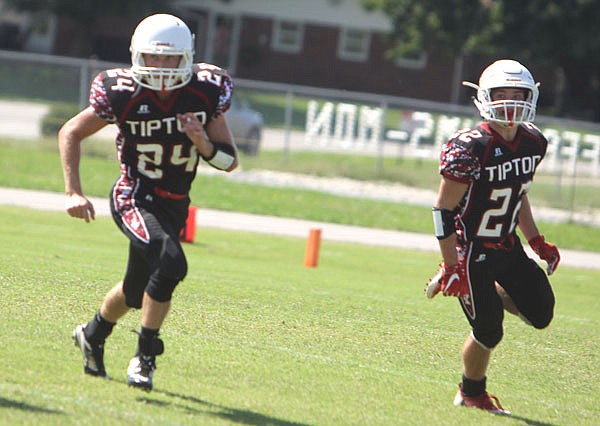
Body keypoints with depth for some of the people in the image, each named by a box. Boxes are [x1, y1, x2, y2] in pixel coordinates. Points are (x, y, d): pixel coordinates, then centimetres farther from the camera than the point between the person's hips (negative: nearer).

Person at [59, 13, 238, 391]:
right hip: (135, 199, -5)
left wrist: (204, 143, -24)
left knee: (137, 289, 18)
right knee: (170, 263, -29)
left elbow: (231, 161, -3)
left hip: (175, 205, 5)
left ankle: (93, 335, 49)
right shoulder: (123, 93, -18)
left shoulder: (207, 93, -11)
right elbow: (70, 133, -3)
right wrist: (74, 192, -8)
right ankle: (145, 357, -13)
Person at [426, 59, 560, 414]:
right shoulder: (471, 148, -24)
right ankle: (471, 394, 23)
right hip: (471, 249, -7)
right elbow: (444, 210, -20)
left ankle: (487, 293, 23)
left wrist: (536, 241, 8)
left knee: (540, 313, 0)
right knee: (489, 332, -3)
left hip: (507, 246, 7)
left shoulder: (533, 143, -1)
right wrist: (451, 268, -21)